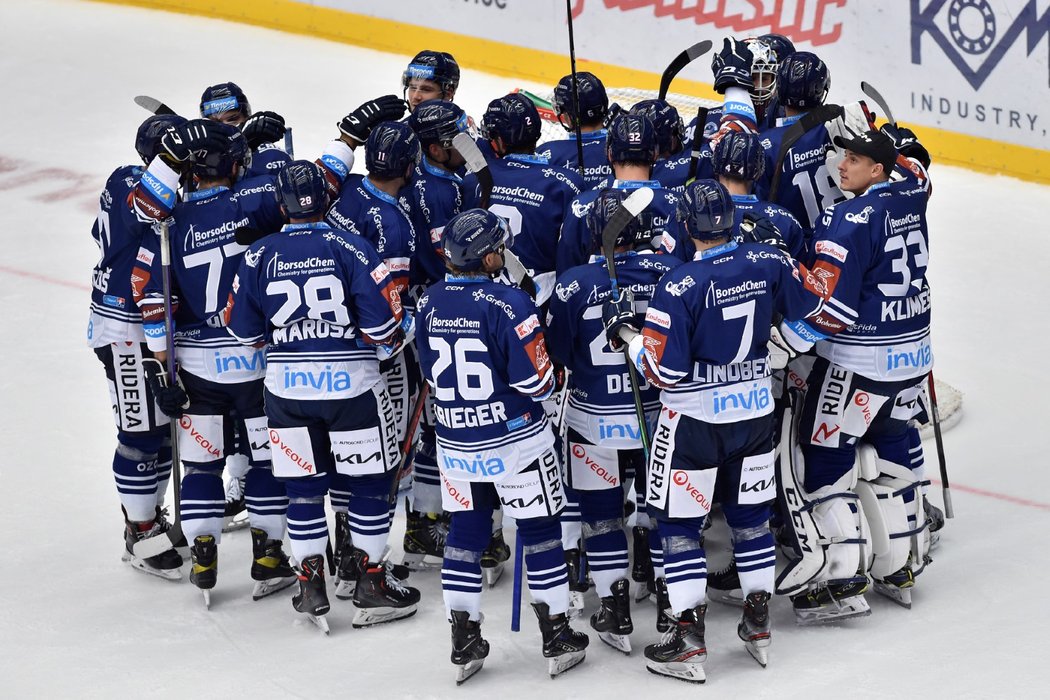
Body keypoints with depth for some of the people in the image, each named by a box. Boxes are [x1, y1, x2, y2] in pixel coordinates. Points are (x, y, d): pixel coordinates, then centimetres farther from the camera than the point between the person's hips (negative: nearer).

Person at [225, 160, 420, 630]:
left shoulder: (259, 256, -1)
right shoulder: (350, 248, -10)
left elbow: (243, 331, 6)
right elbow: (383, 320, -13)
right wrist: (393, 340, 8)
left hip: (286, 386, 3)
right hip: (351, 382, -3)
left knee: (303, 485, 13)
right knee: (369, 480, 10)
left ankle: (311, 584, 14)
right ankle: (371, 582, 13)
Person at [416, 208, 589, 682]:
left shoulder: (430, 302, -2)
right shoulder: (509, 304, -21)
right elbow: (536, 382, -19)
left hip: (456, 443, 5)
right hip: (515, 440, -5)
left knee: (465, 534, 15)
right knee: (541, 533, 8)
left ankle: (464, 644, 16)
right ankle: (557, 640, 15)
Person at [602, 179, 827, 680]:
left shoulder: (680, 285, -23)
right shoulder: (769, 262, -8)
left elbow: (663, 371, -20)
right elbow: (810, 306, 9)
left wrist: (625, 330, -6)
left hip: (694, 419, -5)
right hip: (755, 412, 5)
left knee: (679, 523, 5)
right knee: (750, 515, 18)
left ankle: (689, 642, 4)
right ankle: (759, 626, 25)